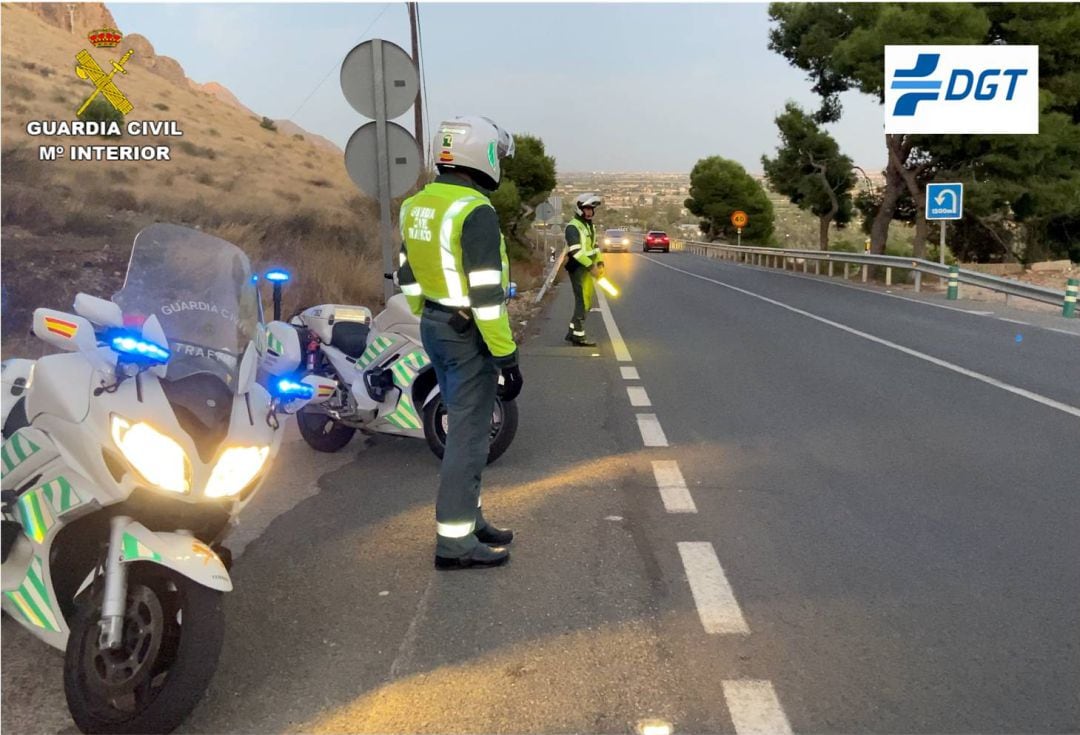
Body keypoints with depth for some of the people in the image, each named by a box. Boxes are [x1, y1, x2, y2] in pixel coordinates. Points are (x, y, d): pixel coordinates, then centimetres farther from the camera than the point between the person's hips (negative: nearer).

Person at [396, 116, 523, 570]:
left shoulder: (416, 206, 8)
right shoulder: (475, 212, -20)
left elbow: (409, 277, 14)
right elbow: (487, 294, -23)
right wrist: (507, 358, -19)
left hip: (434, 328, 9)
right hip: (469, 336, -9)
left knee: (464, 426, 18)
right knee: (469, 436, -2)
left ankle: (468, 520, 28)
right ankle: (454, 543, 6)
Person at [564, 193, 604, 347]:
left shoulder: (590, 226, 17)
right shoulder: (573, 227, -14)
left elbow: (594, 246, 22)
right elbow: (576, 251, -23)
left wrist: (600, 263, 7)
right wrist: (591, 266, -24)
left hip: (587, 268, 10)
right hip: (578, 268, -10)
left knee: (586, 302, 13)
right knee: (583, 301, -8)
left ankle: (573, 332, 21)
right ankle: (578, 335, -2)